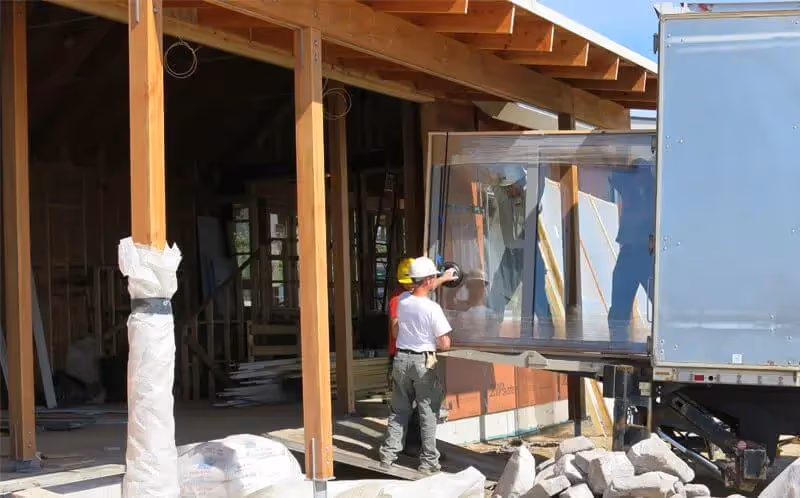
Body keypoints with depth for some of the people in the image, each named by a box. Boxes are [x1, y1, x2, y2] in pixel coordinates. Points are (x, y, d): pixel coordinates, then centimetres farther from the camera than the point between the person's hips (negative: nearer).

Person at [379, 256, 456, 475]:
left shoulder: (403, 301, -1)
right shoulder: (432, 308, -18)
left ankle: (387, 456, 15)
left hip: (401, 359, 5)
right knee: (428, 413, 5)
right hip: (424, 363, -5)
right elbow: (445, 344, -15)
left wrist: (442, 279, 37)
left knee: (398, 410, 14)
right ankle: (428, 462, 8)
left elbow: (419, 291, 24)